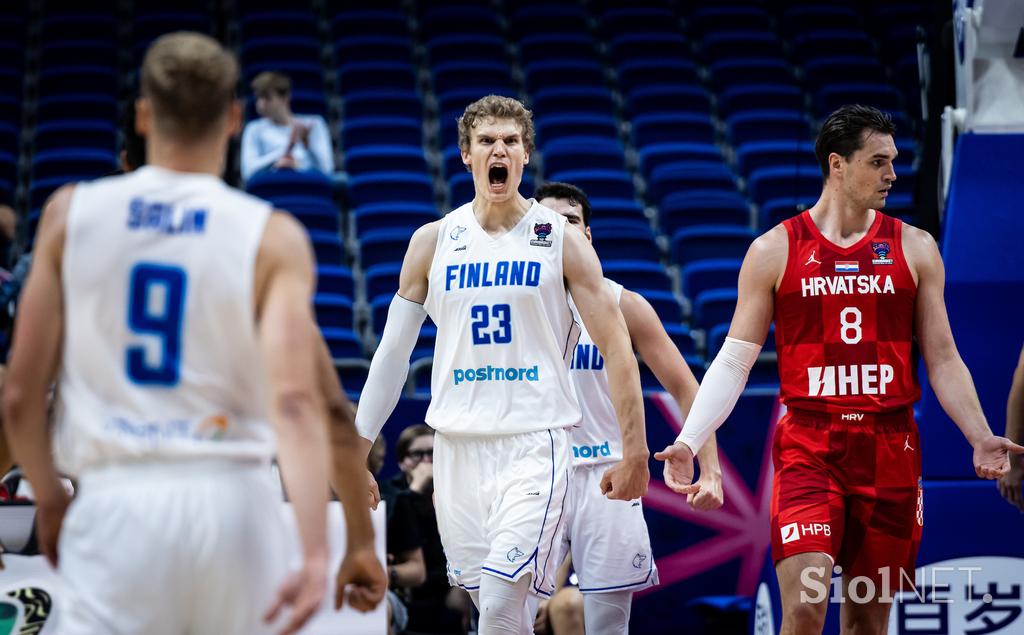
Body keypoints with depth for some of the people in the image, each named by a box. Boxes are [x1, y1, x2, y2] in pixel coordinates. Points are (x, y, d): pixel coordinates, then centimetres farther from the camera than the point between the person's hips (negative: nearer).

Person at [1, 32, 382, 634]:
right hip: (233, 502, 0)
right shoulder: (273, 239, -1)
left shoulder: (71, 213, 4)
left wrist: (49, 501, 20)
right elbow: (296, 399, -14)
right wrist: (317, 553, -17)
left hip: (116, 501, 0)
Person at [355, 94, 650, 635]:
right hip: (456, 444, 3)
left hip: (535, 443, -3)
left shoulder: (560, 241, 0)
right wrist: (356, 447, 9)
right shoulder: (433, 241, 8)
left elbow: (615, 346, 1)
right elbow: (393, 351, 13)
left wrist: (634, 452, -3)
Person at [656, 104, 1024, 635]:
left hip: (891, 450, 2)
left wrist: (980, 438, -5)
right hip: (807, 446, -2)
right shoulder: (774, 251, 2)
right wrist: (688, 442, -7)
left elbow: (942, 360, 9)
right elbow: (735, 359, 4)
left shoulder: (915, 249, 7)